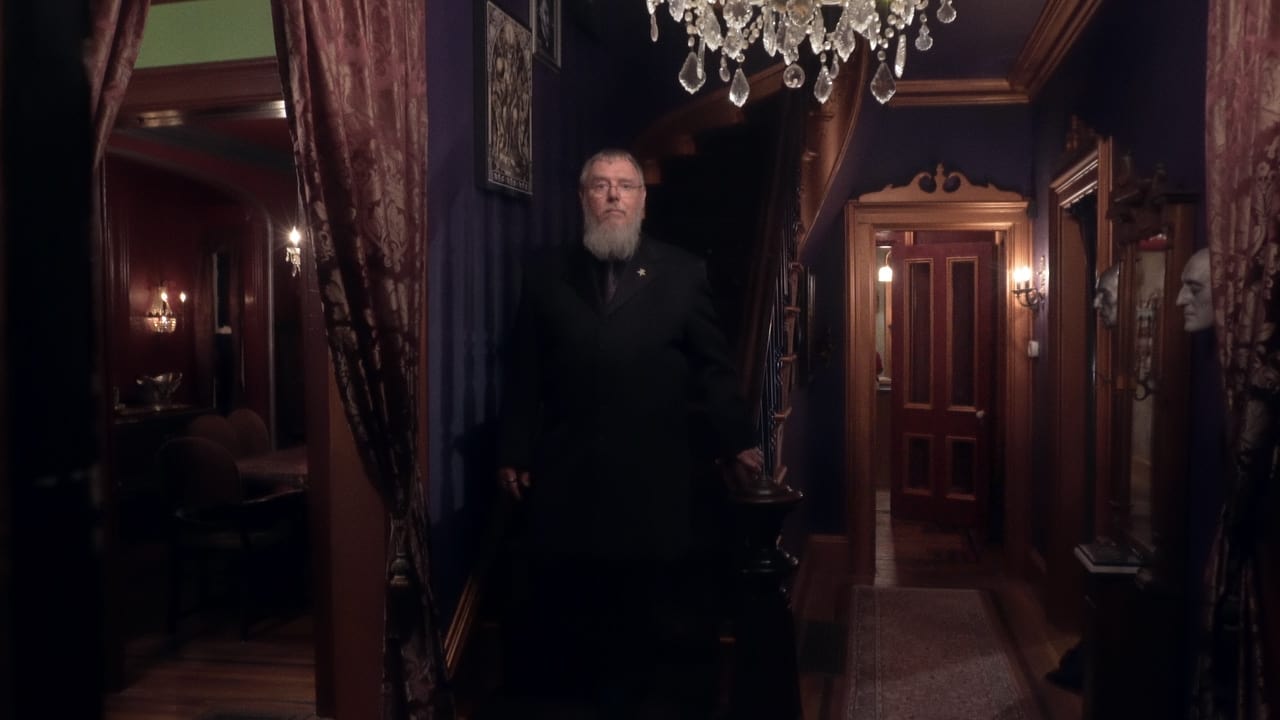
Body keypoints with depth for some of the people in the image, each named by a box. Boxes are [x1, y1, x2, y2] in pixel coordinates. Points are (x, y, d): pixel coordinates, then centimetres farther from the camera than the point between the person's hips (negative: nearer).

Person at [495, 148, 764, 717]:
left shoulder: (682, 273, 7)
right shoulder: (546, 275, 10)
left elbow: (712, 368, 4)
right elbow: (523, 375, 8)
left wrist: (737, 442, -2)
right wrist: (512, 453, 5)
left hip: (655, 474, -1)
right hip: (566, 476, 2)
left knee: (665, 614, 4)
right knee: (565, 611, 7)